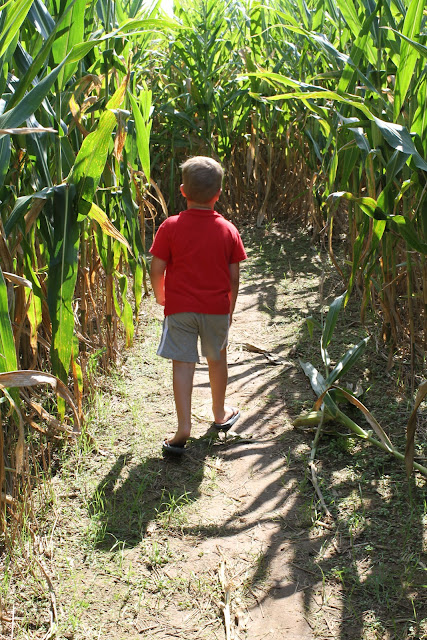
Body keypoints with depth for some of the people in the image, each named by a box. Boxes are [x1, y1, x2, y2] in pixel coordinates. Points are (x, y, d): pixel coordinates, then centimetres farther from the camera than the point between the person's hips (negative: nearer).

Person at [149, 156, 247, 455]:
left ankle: (184, 428, -4)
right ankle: (220, 413, 37)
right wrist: (230, 308, 14)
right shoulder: (228, 230, -4)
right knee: (217, 359, 19)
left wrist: (161, 296, 12)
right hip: (217, 307, 2)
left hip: (179, 307, -2)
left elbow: (157, 271, -8)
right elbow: (234, 278, 0)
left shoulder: (171, 227, -10)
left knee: (183, 363, 1)